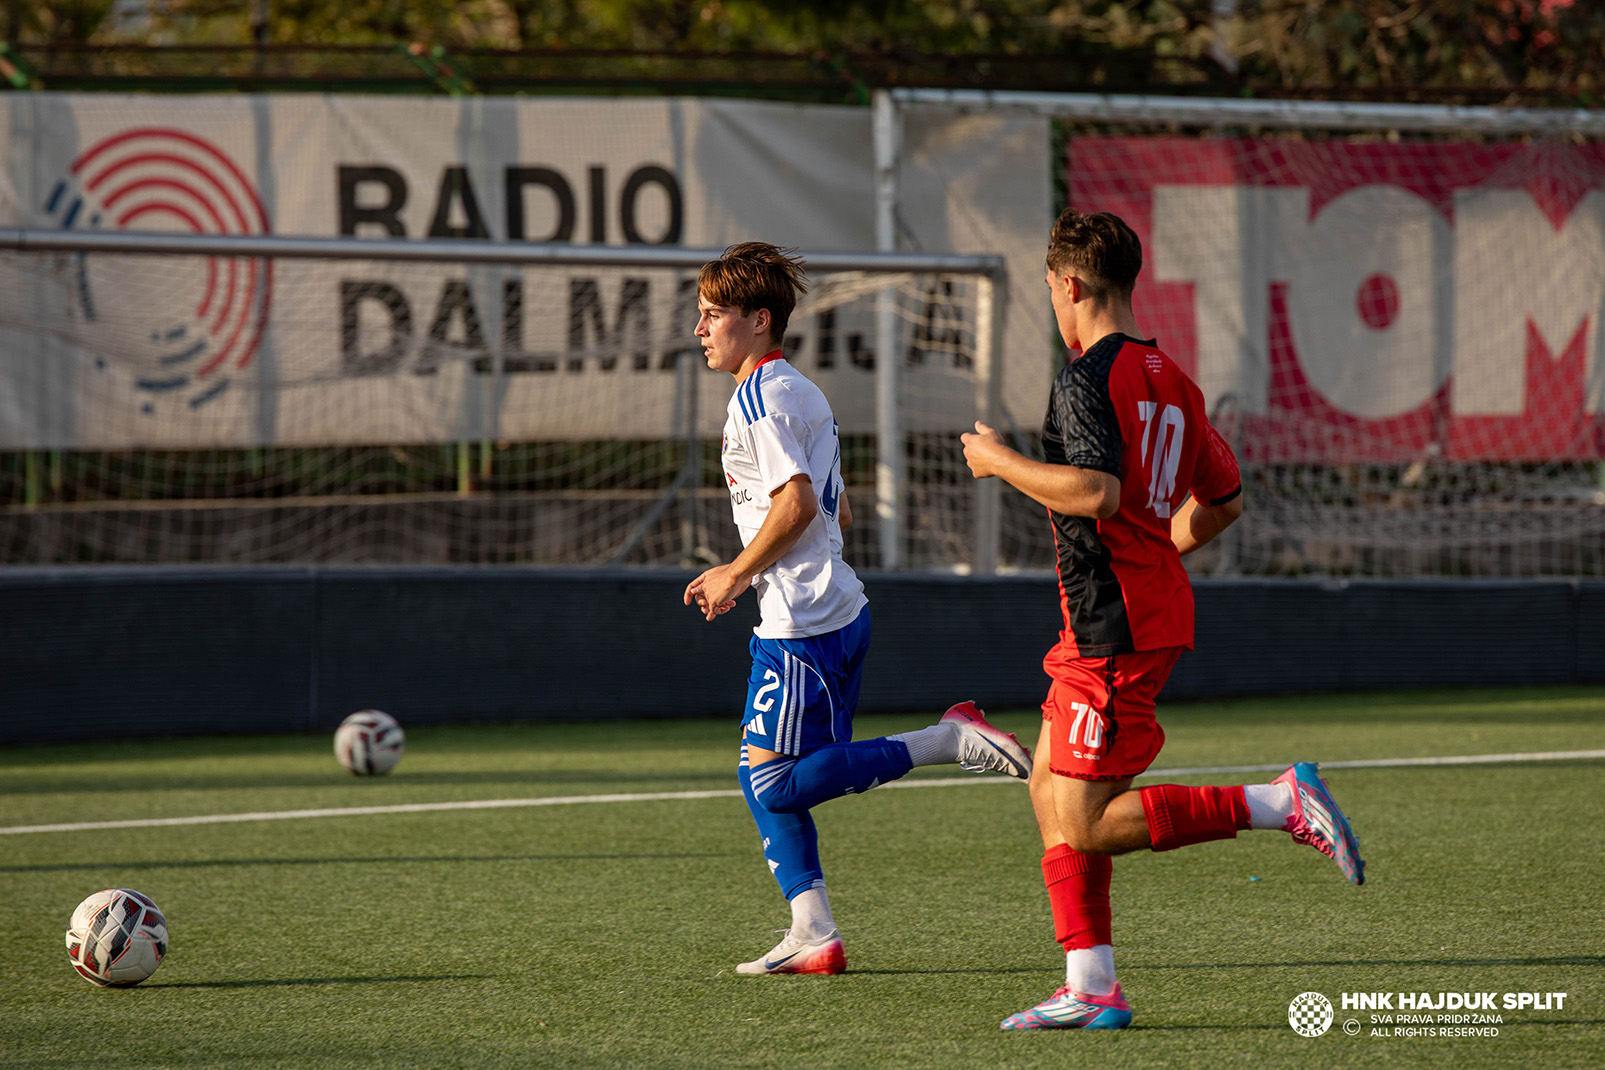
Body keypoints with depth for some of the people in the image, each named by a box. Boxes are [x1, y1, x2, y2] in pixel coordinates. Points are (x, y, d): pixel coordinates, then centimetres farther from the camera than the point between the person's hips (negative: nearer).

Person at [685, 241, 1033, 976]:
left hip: (803, 626, -10)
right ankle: (813, 935, 7)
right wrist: (744, 578, 20)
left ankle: (950, 740, -10)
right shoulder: (795, 391, 19)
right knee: (763, 779, 10)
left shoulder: (760, 396, -11)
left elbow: (797, 504, -21)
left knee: (775, 783, -10)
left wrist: (733, 575, -10)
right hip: (837, 610, 10)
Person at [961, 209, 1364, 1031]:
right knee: (1051, 794, 13)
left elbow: (1097, 492, -28)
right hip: (1156, 609, 10)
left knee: (1084, 826, -8)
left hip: (1115, 628, -10)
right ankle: (1091, 989, 11)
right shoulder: (1169, 379, 14)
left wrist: (1000, 461, -14)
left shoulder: (1088, 377, -13)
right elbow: (1223, 501, 20)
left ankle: (1282, 803, -13)